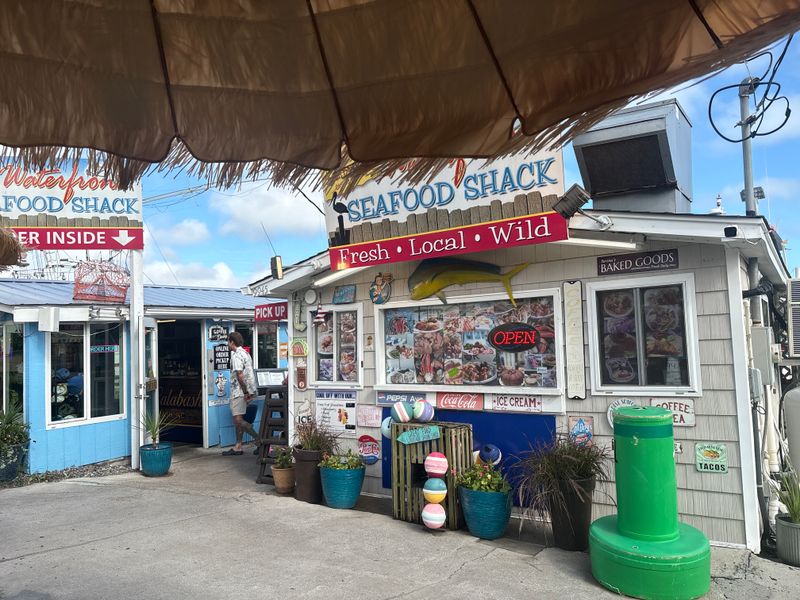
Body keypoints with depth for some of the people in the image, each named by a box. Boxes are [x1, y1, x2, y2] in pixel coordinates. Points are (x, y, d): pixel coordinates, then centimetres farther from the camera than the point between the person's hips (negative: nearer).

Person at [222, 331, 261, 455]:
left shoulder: (236, 355, -13)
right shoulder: (245, 353, 17)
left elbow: (239, 375, -21)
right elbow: (250, 374, 18)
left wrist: (245, 392, -19)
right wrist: (248, 391, 17)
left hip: (239, 392, -10)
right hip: (244, 391, 10)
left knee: (238, 420, -11)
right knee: (238, 419, 12)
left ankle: (259, 440, -11)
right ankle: (238, 447, 15)